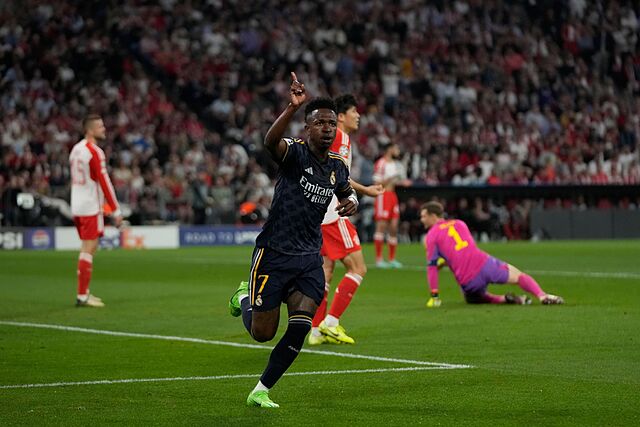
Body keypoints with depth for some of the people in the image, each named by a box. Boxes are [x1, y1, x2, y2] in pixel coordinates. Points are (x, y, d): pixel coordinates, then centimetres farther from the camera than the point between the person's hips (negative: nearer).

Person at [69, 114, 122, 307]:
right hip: (91, 208, -9)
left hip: (77, 206, 9)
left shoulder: (76, 149, 12)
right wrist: (116, 211, -12)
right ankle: (82, 296, -6)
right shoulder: (95, 152, -14)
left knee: (88, 248, 16)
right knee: (88, 250, -6)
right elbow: (104, 182, -16)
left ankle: (84, 293, 19)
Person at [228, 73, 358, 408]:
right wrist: (292, 108, -54)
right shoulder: (294, 153, -13)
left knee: (300, 327, -12)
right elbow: (270, 141, -37)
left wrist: (351, 201, 5)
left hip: (310, 258, 5)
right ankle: (245, 296, 39)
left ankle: (260, 392, 3)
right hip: (274, 254, -5)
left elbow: (346, 191, 30)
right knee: (262, 333, 2)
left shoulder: (337, 166, 7)